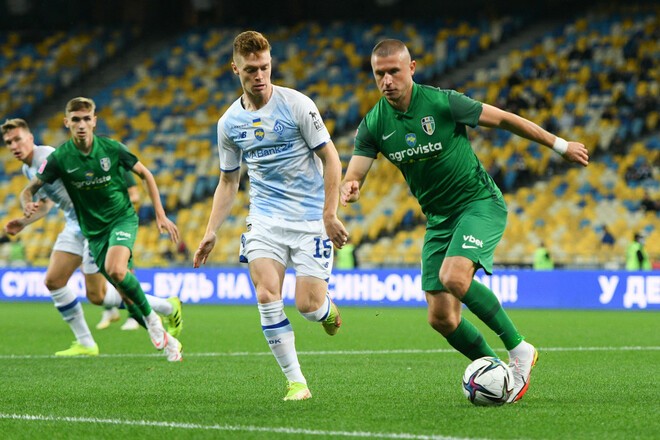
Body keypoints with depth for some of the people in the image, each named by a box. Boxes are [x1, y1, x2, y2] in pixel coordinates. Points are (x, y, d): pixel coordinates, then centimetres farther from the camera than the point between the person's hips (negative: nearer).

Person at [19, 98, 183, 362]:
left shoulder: (111, 148, -10)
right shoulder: (60, 158, -9)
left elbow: (145, 175, 3)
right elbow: (30, 189, -4)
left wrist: (160, 215, -1)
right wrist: (28, 204, -29)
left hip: (122, 218, -2)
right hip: (94, 230, 2)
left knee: (115, 269, -31)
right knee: (125, 293, -2)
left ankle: (151, 317, -9)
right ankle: (165, 340, 15)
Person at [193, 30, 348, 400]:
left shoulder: (296, 105, -8)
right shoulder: (230, 123, 6)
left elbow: (330, 158, -5)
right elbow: (228, 181, 17)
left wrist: (330, 215, -12)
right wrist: (212, 232, 8)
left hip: (311, 217, -3)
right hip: (265, 218, 3)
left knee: (308, 305, -11)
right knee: (267, 296, -17)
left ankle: (328, 310, 29)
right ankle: (296, 382, -9)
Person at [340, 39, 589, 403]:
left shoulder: (442, 102, -16)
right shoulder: (373, 125, -5)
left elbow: (504, 119, -6)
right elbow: (353, 175, -8)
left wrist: (559, 145, 1)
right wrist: (349, 188, -34)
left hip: (480, 203, -5)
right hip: (438, 219, 5)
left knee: (453, 277, -31)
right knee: (441, 318, -4)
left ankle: (518, 349, -15)